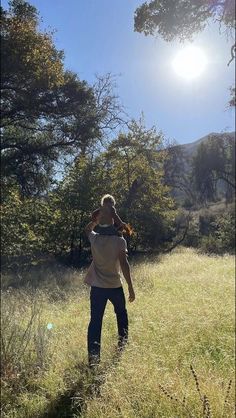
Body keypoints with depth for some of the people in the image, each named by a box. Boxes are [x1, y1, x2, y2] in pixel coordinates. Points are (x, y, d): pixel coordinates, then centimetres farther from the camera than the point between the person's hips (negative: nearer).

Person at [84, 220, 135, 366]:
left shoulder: (94, 238, -2)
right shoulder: (119, 240, -12)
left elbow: (88, 229, 23)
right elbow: (124, 264, -19)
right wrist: (131, 287, -15)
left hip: (97, 287, 2)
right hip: (115, 286, -1)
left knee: (95, 321, 5)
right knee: (121, 314, 24)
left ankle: (93, 357, 3)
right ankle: (123, 345, 34)